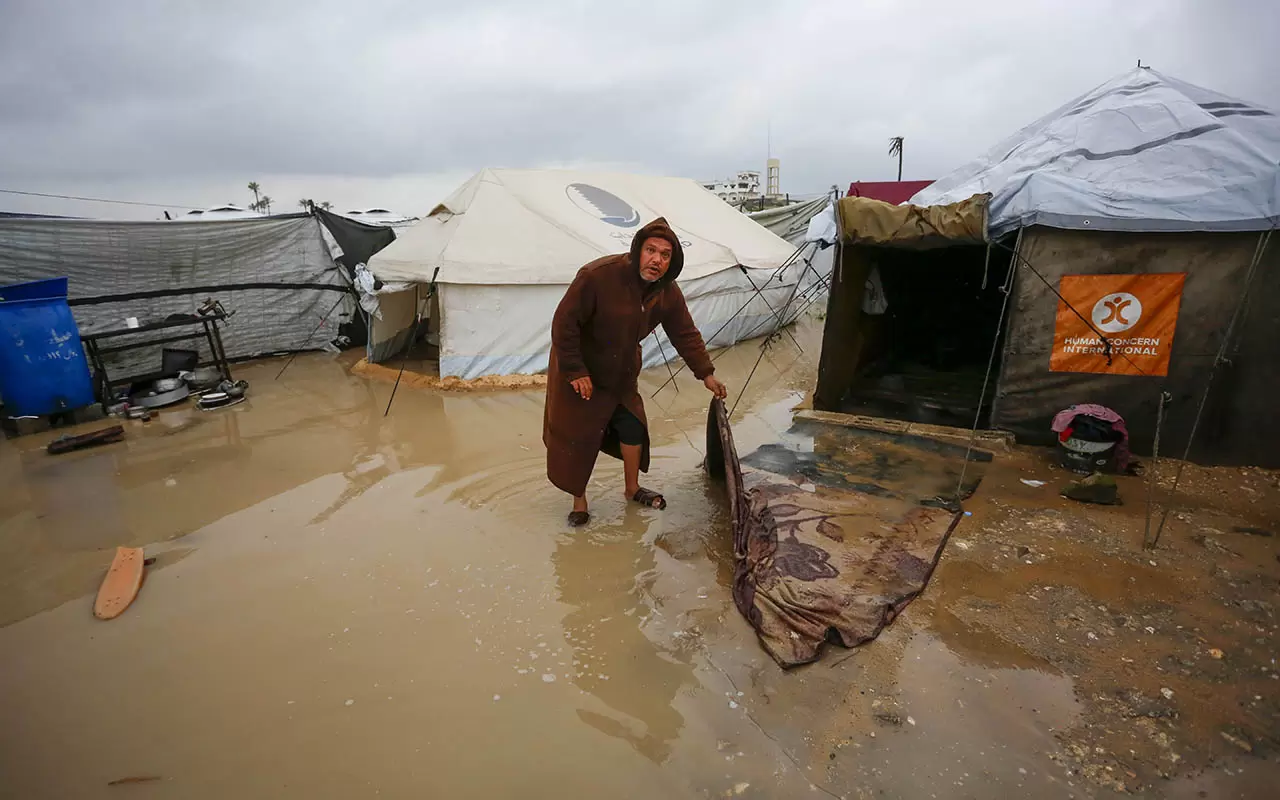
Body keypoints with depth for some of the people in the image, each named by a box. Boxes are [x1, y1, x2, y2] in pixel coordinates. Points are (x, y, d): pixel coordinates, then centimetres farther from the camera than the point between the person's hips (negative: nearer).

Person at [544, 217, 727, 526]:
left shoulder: (668, 293, -12)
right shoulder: (598, 276, -32)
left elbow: (685, 334, 1)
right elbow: (563, 323, -27)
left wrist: (706, 374, 2)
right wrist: (575, 371, -23)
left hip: (622, 371, 6)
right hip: (579, 367, -5)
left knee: (633, 427, 12)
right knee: (576, 436, 2)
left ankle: (632, 488, 35)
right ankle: (579, 499, 23)